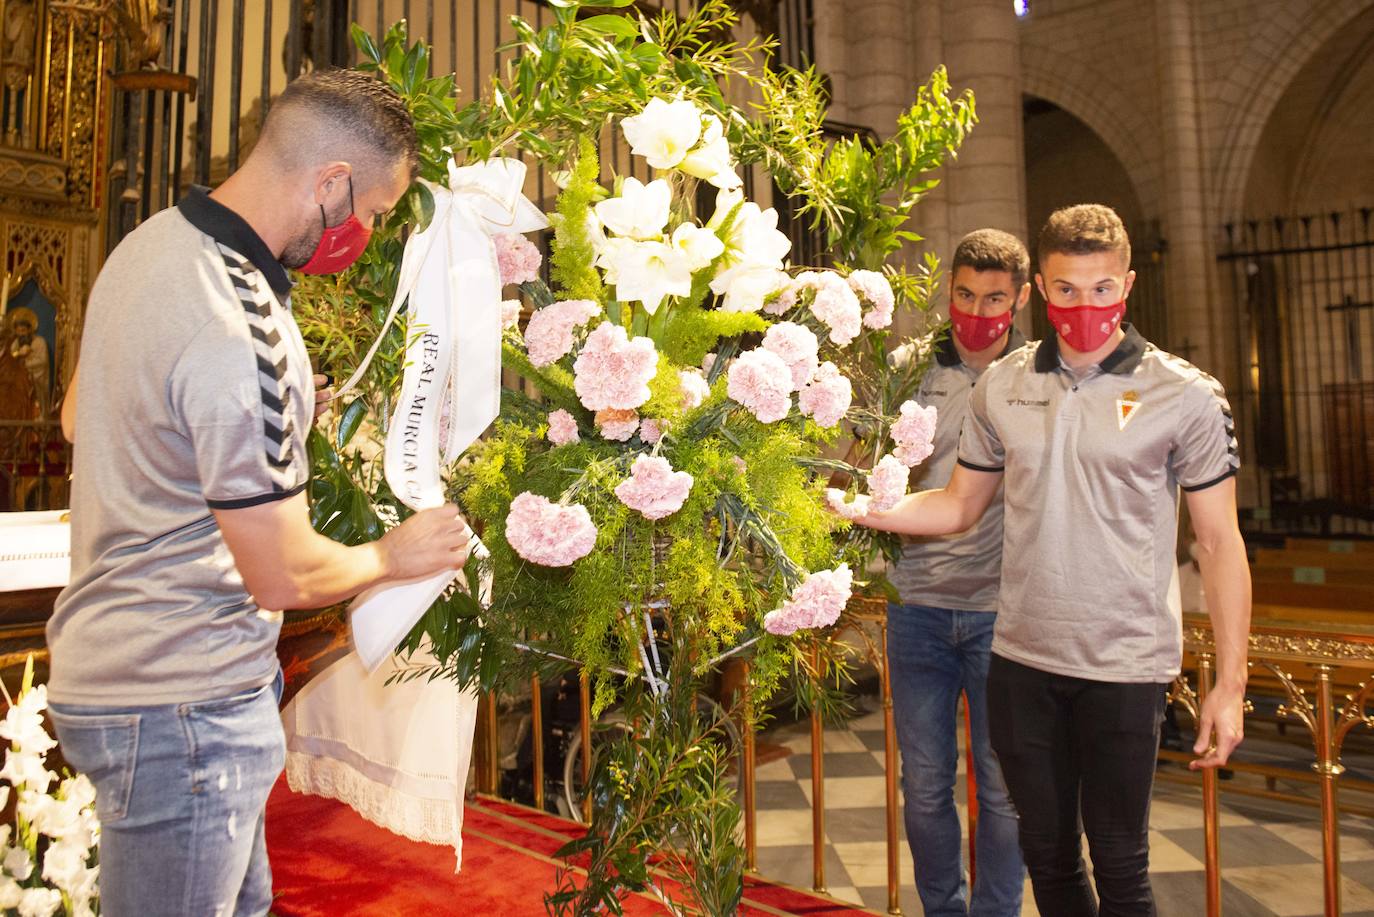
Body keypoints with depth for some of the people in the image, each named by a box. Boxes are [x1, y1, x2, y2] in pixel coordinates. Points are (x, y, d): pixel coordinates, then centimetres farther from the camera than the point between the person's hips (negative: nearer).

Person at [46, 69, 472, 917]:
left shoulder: (151, 243, 4)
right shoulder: (241, 336, -28)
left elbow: (82, 414, 21)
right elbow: (285, 576, -22)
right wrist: (395, 556, -4)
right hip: (183, 705, -9)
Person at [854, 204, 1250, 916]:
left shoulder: (1186, 396, -4)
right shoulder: (1002, 386, 4)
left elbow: (1219, 542, -2)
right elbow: (957, 506, 10)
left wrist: (1229, 684, -4)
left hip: (1124, 666, -3)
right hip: (1021, 657, 3)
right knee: (1046, 855, 17)